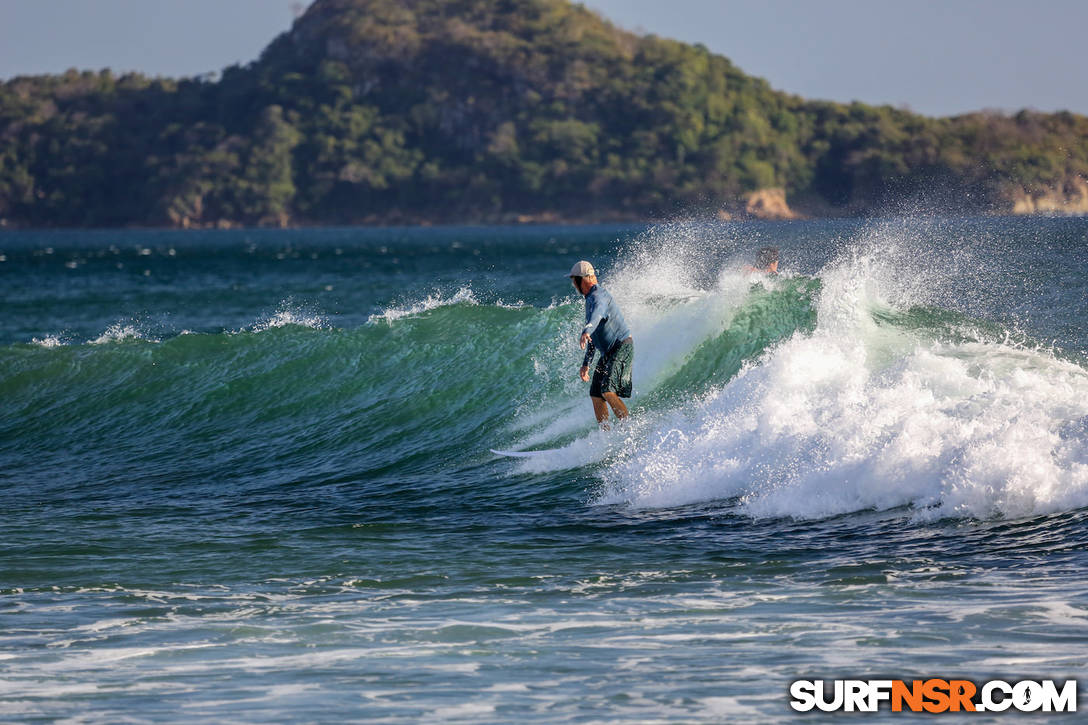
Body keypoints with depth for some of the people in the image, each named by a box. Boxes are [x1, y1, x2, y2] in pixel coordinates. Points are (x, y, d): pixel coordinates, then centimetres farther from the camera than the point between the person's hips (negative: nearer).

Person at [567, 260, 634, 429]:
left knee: (608, 391, -22)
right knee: (596, 395, 5)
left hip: (622, 347, -10)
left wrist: (586, 331, -60)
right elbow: (593, 339, 26)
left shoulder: (598, 296, -15)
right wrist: (586, 364, 27)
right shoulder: (591, 298, 18)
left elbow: (597, 314, -41)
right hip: (608, 352, 10)